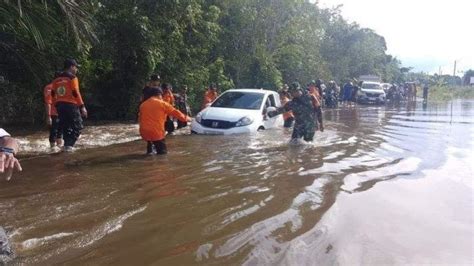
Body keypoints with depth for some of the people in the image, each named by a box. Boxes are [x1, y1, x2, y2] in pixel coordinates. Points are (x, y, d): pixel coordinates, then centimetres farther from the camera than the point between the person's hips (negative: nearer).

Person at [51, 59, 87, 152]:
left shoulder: (57, 80, 16)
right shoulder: (72, 78, -6)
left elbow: (53, 94, 15)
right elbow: (76, 93, -14)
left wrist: (57, 106, 20)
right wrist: (82, 106, -13)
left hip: (60, 106, 7)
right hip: (71, 105, -7)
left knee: (65, 127, 15)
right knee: (78, 127, -1)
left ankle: (67, 146, 14)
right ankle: (69, 145, -14)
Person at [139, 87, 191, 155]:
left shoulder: (142, 105, 12)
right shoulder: (162, 104, -1)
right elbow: (175, 112, 5)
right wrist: (186, 118, 18)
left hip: (144, 133, 4)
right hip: (157, 133, -4)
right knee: (163, 152, 9)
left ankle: (150, 150, 18)